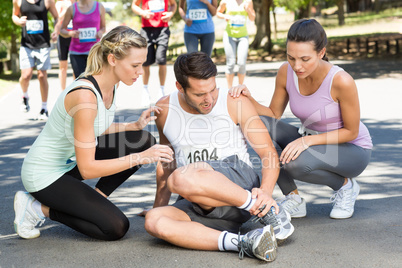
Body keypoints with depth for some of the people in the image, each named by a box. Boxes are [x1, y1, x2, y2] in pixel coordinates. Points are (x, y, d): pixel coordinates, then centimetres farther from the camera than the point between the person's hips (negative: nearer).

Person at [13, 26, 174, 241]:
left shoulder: (110, 84, -4)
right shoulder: (85, 96, -31)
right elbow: (87, 168, -28)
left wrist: (135, 125, -3)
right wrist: (139, 158, -26)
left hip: (70, 161, 9)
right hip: (45, 175, -9)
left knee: (143, 141, -2)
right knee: (116, 227, -15)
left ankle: (95, 201, 6)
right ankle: (39, 208, -1)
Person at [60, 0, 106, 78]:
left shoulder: (100, 7, 5)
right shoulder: (72, 9, 3)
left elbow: (103, 27, 17)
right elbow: (62, 30, 8)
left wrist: (101, 32, -7)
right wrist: (70, 33, -14)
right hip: (76, 53, 0)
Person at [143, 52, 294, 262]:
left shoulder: (236, 104, -1)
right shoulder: (164, 110, 8)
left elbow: (269, 154, -2)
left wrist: (266, 192, -20)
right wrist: (159, 205, 22)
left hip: (240, 182, -4)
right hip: (201, 208, 4)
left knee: (181, 178, -35)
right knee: (153, 221, -30)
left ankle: (267, 211, -24)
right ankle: (242, 243, -39)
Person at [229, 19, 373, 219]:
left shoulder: (341, 81, -30)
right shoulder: (286, 72, -15)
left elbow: (351, 131, -18)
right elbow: (273, 114, -3)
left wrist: (307, 140, -30)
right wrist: (248, 99, -23)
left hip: (352, 150, -5)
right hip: (310, 142, 5)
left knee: (296, 163, -35)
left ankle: (345, 185, -2)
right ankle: (293, 198, -9)